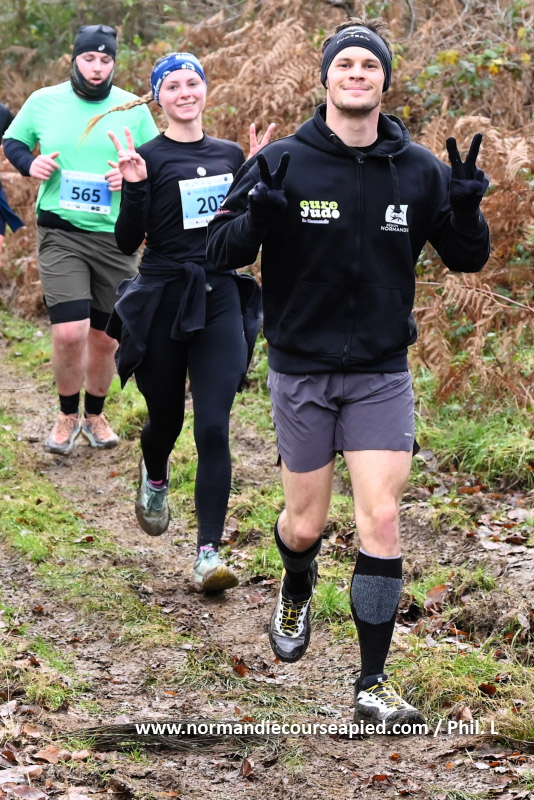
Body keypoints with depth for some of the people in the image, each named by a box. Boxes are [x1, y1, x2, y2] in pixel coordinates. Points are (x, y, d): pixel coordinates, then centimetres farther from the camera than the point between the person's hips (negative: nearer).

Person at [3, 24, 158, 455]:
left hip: (115, 236, 2)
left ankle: (95, 414, 34)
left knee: (106, 337, 10)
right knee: (70, 332, -15)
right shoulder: (43, 102, 0)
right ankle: (68, 414, 11)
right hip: (61, 232, -2)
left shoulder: (132, 109, 1)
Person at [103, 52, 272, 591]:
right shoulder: (149, 158, -5)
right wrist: (133, 187, -23)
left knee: (213, 429, -9)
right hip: (162, 300, -2)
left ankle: (208, 555, -9)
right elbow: (127, 242, -10)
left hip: (220, 300, 2)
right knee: (166, 419, 14)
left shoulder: (229, 155, 8)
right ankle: (154, 477, 51)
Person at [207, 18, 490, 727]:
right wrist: (257, 216, -28)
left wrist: (467, 210, -16)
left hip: (382, 374, 1)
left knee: (381, 522, -8)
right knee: (305, 525, 8)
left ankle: (373, 684, 0)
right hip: (300, 371, -1)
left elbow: (466, 258, 6)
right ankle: (296, 595, 45)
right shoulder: (282, 163, -7)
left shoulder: (419, 170, -2)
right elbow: (220, 249, -6)